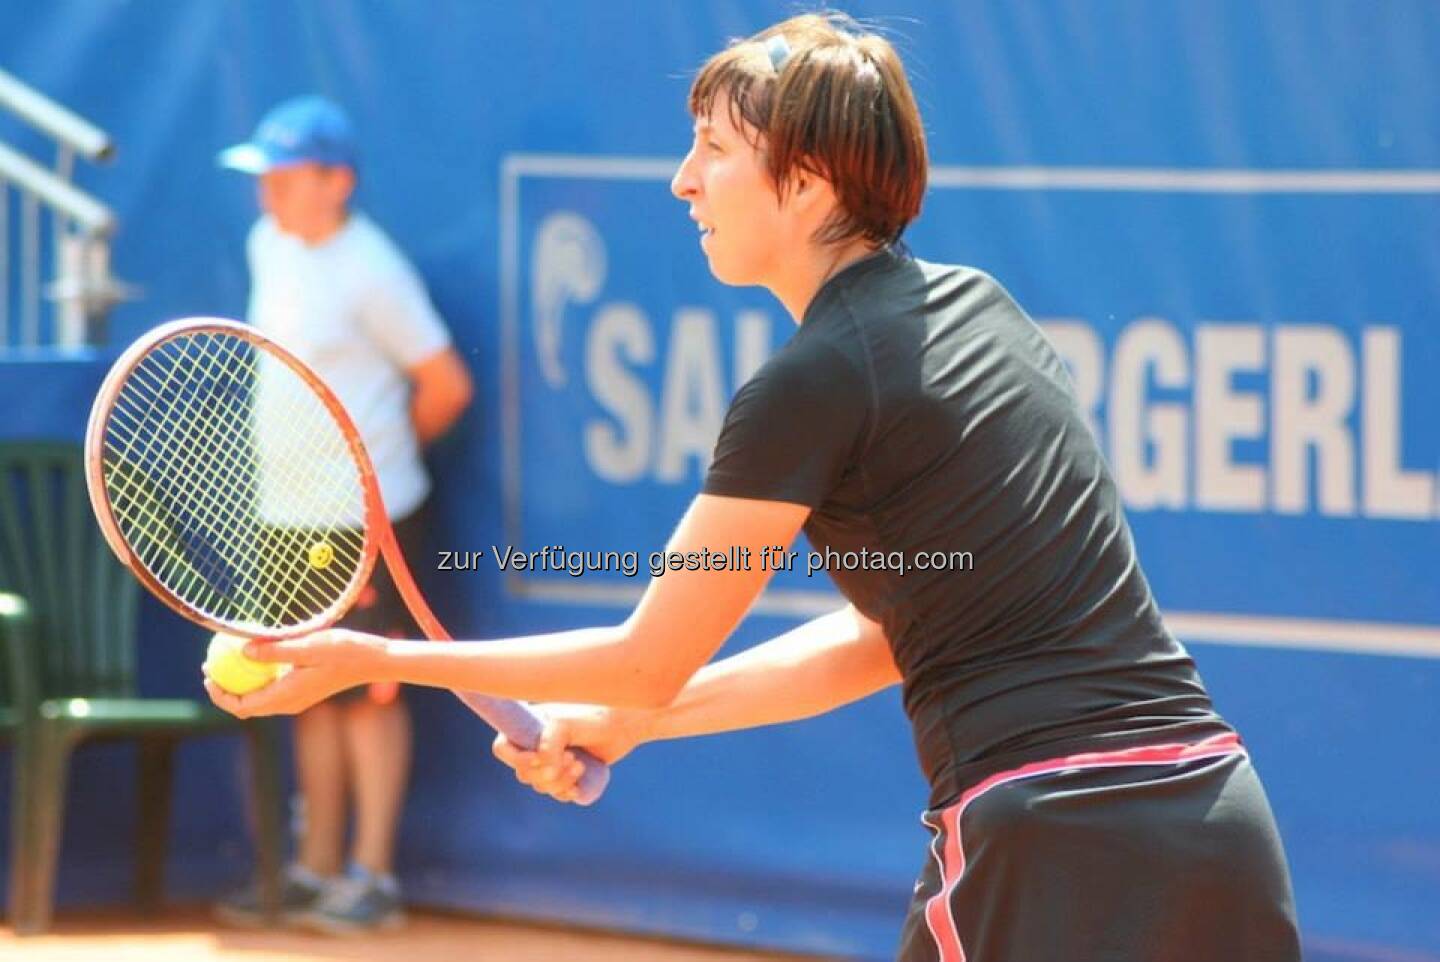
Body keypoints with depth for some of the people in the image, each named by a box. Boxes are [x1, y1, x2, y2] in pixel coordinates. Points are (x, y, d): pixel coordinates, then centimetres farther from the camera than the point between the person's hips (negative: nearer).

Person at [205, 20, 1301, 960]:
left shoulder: (814, 385, -8)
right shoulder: (976, 305, 15)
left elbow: (650, 661, 0)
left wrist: (375, 659, 8)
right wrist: (622, 722, 23)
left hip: (1052, 851, -8)